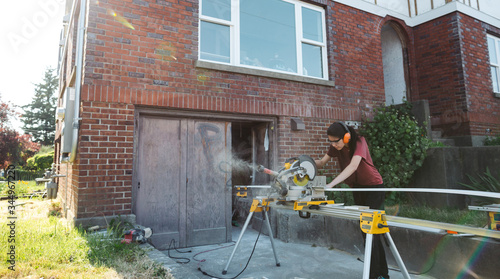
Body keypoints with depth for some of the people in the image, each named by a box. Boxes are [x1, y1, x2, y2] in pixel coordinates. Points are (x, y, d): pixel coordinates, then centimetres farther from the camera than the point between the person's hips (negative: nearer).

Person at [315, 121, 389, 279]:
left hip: (374, 186, -7)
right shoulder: (335, 147, -7)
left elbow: (353, 166, -40)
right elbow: (322, 163, -5)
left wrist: (330, 184, -49)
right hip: (357, 189, 7)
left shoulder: (359, 142, -26)